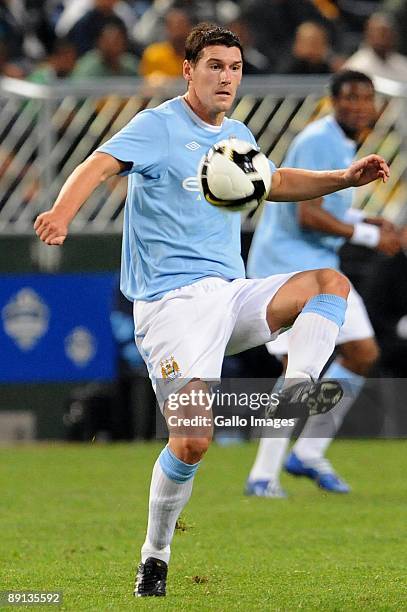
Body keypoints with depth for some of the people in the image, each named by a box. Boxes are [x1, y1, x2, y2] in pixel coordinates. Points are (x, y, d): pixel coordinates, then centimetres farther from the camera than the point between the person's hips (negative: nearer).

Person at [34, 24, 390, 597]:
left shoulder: (237, 136, 16)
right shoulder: (159, 126, -5)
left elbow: (273, 181, 36)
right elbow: (99, 165, -21)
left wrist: (346, 178, 24)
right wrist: (63, 211, -41)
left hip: (230, 294, 7)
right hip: (171, 302, -7)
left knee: (331, 283, -11)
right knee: (192, 442, -16)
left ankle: (296, 389, -28)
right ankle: (155, 556, 2)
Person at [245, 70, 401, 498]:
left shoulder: (345, 145, 14)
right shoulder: (317, 142, -17)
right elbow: (308, 215, -24)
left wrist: (366, 222, 9)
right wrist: (368, 235, -19)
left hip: (322, 268, 10)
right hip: (286, 265, -10)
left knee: (363, 354, 6)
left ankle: (308, 455, 15)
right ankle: (263, 476, -9)